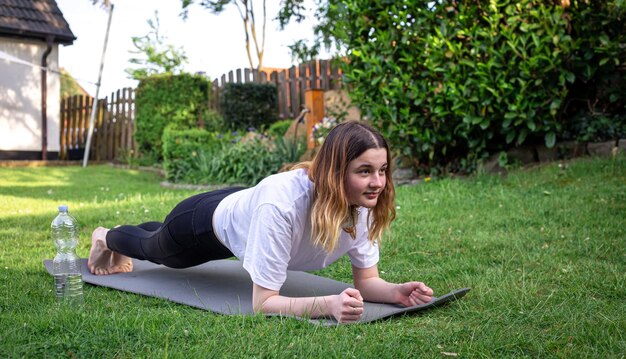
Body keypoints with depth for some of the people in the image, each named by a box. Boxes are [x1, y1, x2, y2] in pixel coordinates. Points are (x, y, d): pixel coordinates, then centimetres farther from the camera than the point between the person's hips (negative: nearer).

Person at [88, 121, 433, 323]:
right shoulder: (281, 204, -49)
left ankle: (119, 250, 74)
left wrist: (398, 291, -40)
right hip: (207, 220, -6)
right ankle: (107, 237, 68)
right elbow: (262, 303, -43)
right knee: (152, 247, 32)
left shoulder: (363, 206, -30)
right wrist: (328, 304, -58)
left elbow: (366, 280, -20)